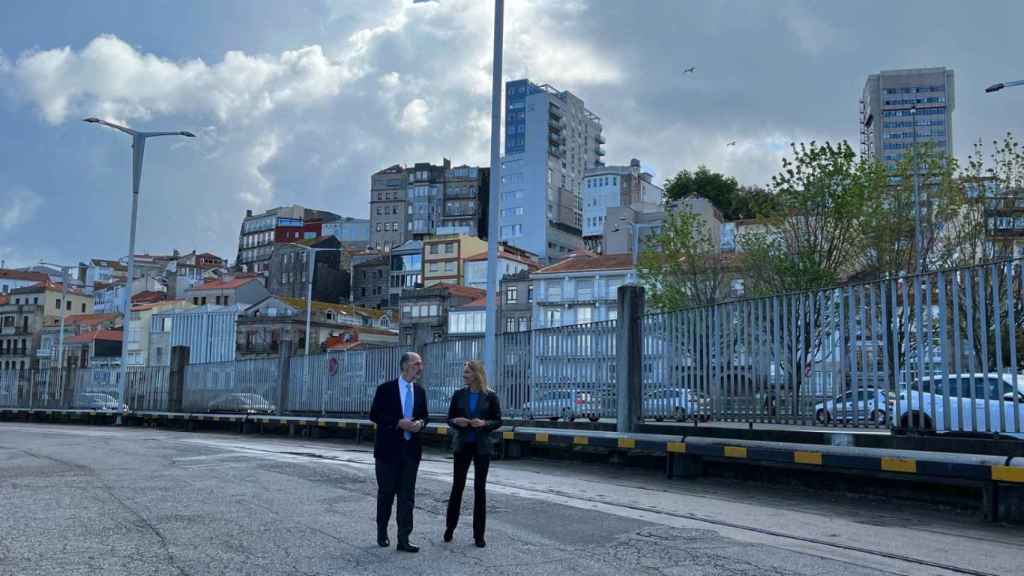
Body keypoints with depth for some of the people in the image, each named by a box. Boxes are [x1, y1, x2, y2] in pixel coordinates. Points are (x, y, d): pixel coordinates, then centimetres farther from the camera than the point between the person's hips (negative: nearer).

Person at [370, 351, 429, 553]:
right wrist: (398, 423, -18)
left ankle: (404, 539, 3)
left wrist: (420, 423, -7)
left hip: (411, 449, 4)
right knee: (386, 492, 9)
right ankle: (382, 533, 27)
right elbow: (374, 415, -8)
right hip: (389, 449, -4)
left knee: (407, 495, 1)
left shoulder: (420, 391, 7)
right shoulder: (386, 389, -7)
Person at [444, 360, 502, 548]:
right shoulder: (459, 395, 2)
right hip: (462, 445, 1)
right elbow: (449, 419, 6)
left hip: (482, 446, -1)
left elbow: (498, 421, 0)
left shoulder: (490, 396, -3)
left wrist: (484, 423, -19)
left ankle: (479, 534, 10)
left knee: (480, 487, 2)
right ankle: (450, 527, 20)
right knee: (457, 485, 5)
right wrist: (457, 422, -16)